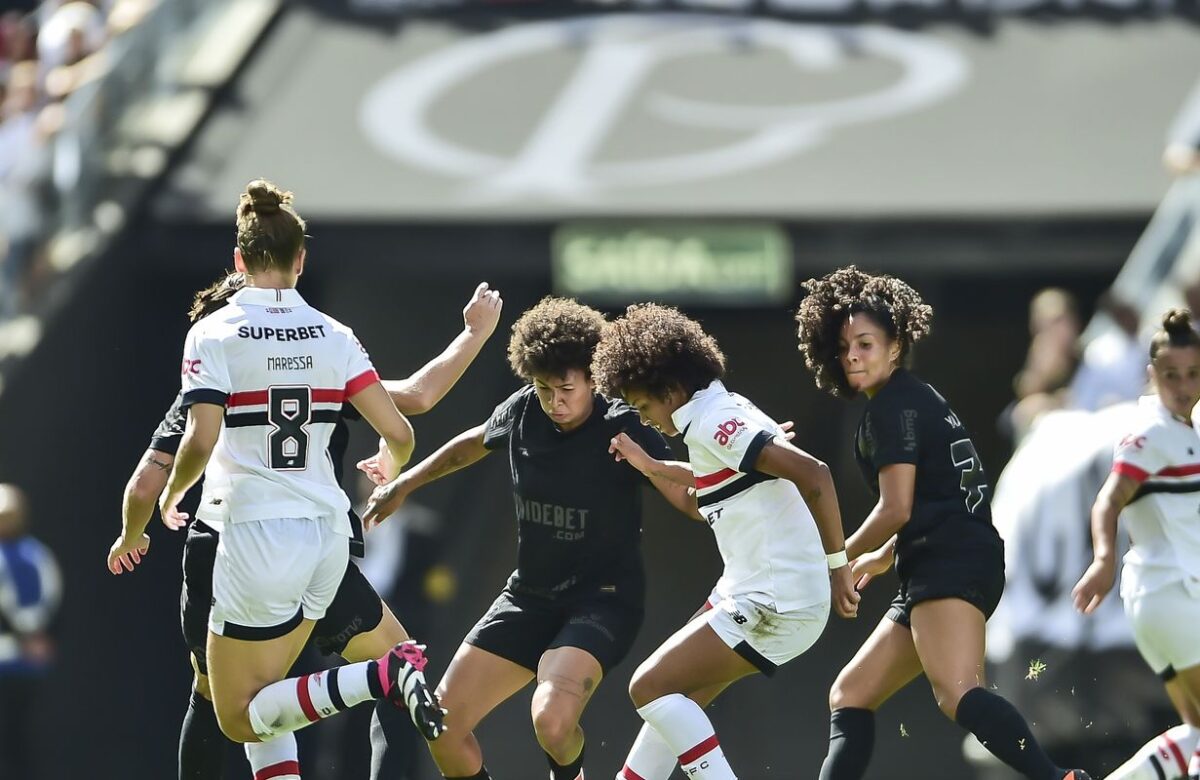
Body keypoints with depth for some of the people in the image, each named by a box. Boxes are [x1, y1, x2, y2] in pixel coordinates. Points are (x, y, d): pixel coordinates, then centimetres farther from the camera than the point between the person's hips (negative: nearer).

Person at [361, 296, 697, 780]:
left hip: (602, 601, -6)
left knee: (551, 719, -30)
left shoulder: (621, 431, -17)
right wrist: (403, 484, 28)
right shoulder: (523, 412, -2)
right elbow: (474, 443, 21)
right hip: (529, 595, 6)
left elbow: (691, 500, -21)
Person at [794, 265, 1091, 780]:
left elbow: (897, 509, -11)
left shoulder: (892, 406, -4)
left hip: (951, 565, -11)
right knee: (849, 696, 15)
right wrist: (884, 557, 46)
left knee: (957, 695, -32)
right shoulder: (915, 400, 26)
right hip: (935, 577, 11)